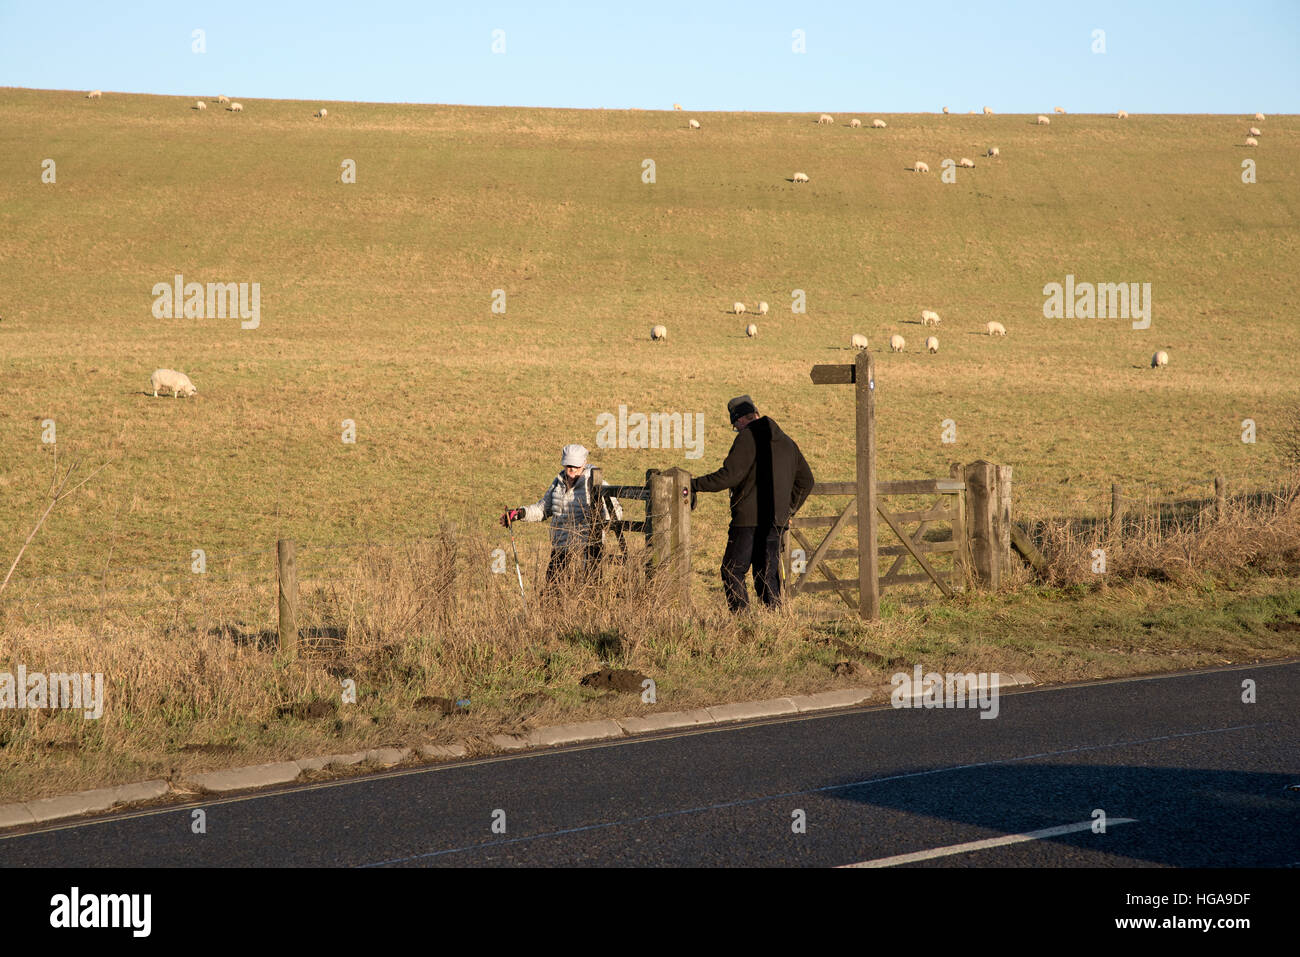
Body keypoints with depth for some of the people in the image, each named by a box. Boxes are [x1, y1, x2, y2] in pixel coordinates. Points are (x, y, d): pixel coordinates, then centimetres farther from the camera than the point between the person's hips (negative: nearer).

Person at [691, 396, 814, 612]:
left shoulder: (748, 437, -7)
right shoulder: (785, 441, 17)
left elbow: (729, 475, -17)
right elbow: (805, 480, 23)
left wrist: (694, 484, -11)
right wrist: (788, 511, 27)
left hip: (749, 520, -7)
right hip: (776, 522, 7)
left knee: (732, 572, -2)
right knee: (767, 575, 12)